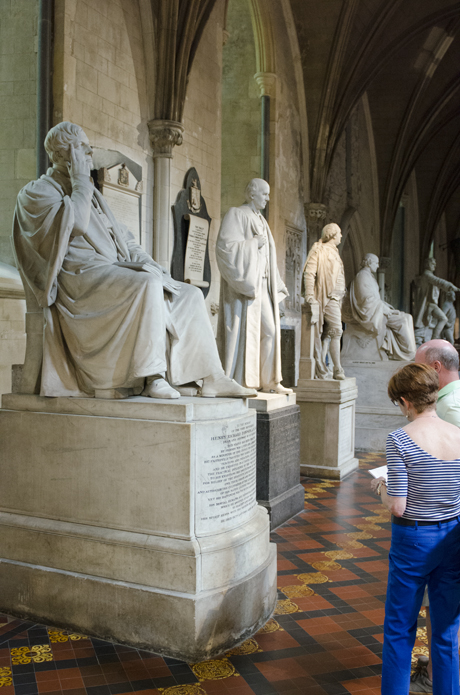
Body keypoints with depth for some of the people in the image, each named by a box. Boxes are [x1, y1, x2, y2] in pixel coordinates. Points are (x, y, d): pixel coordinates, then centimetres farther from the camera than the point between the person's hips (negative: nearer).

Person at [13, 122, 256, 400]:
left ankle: (214, 379, -5)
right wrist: (80, 180, -7)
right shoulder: (37, 192, 1)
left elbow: (123, 238, 22)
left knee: (190, 294, -4)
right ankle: (153, 377, -33)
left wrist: (150, 264, 6)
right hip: (84, 275, -8)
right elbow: (75, 223, -20)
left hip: (119, 273, 8)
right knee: (148, 284, -35)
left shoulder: (91, 192, 25)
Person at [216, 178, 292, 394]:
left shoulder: (260, 220, 21)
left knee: (270, 329, 4)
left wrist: (276, 284, 17)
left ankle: (269, 380, 10)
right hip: (243, 282, -8)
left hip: (262, 284, 8)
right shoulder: (236, 215, -3)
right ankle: (237, 382, -4)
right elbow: (225, 246, -16)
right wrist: (254, 243, -14)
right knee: (243, 329, -9)